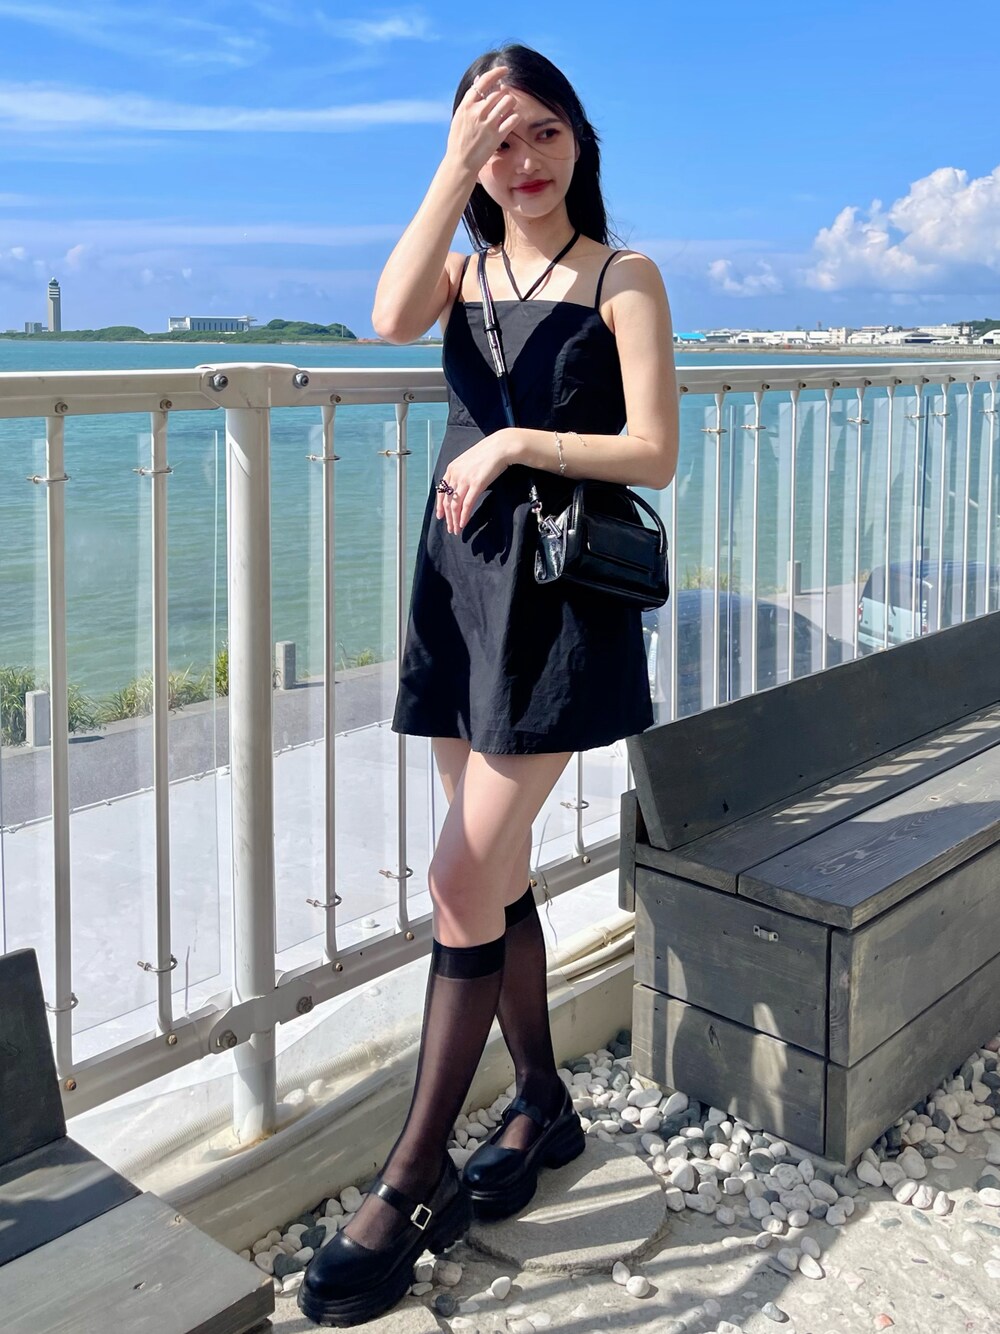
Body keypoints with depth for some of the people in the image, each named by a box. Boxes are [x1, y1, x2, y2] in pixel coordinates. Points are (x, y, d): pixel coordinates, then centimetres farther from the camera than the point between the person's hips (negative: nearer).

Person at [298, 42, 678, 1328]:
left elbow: (654, 453, -7)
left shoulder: (623, 279, 1)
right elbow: (391, 319, -11)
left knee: (465, 885, -9)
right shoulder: (467, 269, 14)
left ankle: (406, 1187, 1)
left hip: (560, 601, -6)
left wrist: (515, 444, -12)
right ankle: (542, 1110, 29)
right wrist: (453, 168, -9)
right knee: (496, 875, 11)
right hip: (458, 584, 6)